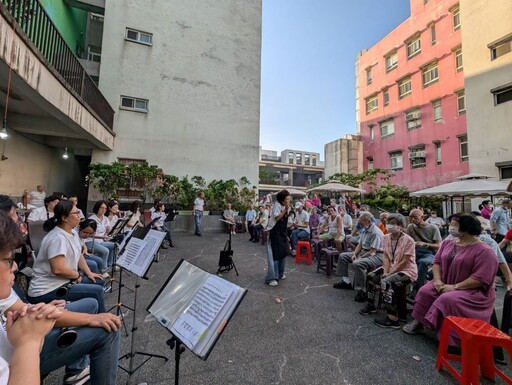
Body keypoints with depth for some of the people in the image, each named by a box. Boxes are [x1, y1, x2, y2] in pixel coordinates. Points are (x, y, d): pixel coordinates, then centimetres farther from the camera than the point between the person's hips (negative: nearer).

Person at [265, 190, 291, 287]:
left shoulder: (285, 206, 8)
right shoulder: (277, 205, -15)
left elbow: (285, 219, 10)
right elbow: (277, 218, -22)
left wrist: (288, 210, -3)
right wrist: (285, 209, -23)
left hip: (282, 232, 8)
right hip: (274, 232, -8)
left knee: (283, 252, 14)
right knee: (274, 255, -7)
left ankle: (279, 273, 31)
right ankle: (271, 278, 0)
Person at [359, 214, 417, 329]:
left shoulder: (408, 240, -19)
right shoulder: (386, 237, 1)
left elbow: (404, 262, -20)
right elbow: (386, 257, 1)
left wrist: (390, 273, -19)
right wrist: (386, 272, -12)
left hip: (406, 270, -7)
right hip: (391, 268, 8)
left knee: (386, 283, -28)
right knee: (370, 276, -2)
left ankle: (392, 319, -17)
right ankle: (371, 305, 18)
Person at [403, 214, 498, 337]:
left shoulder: (484, 251, -15)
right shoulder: (447, 243, 7)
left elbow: (480, 278, -21)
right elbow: (437, 261, 7)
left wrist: (455, 287, -23)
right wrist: (437, 280, -9)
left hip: (473, 290, -6)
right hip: (445, 284, 6)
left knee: (447, 299, -32)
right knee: (425, 291, -16)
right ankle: (418, 322, -9)